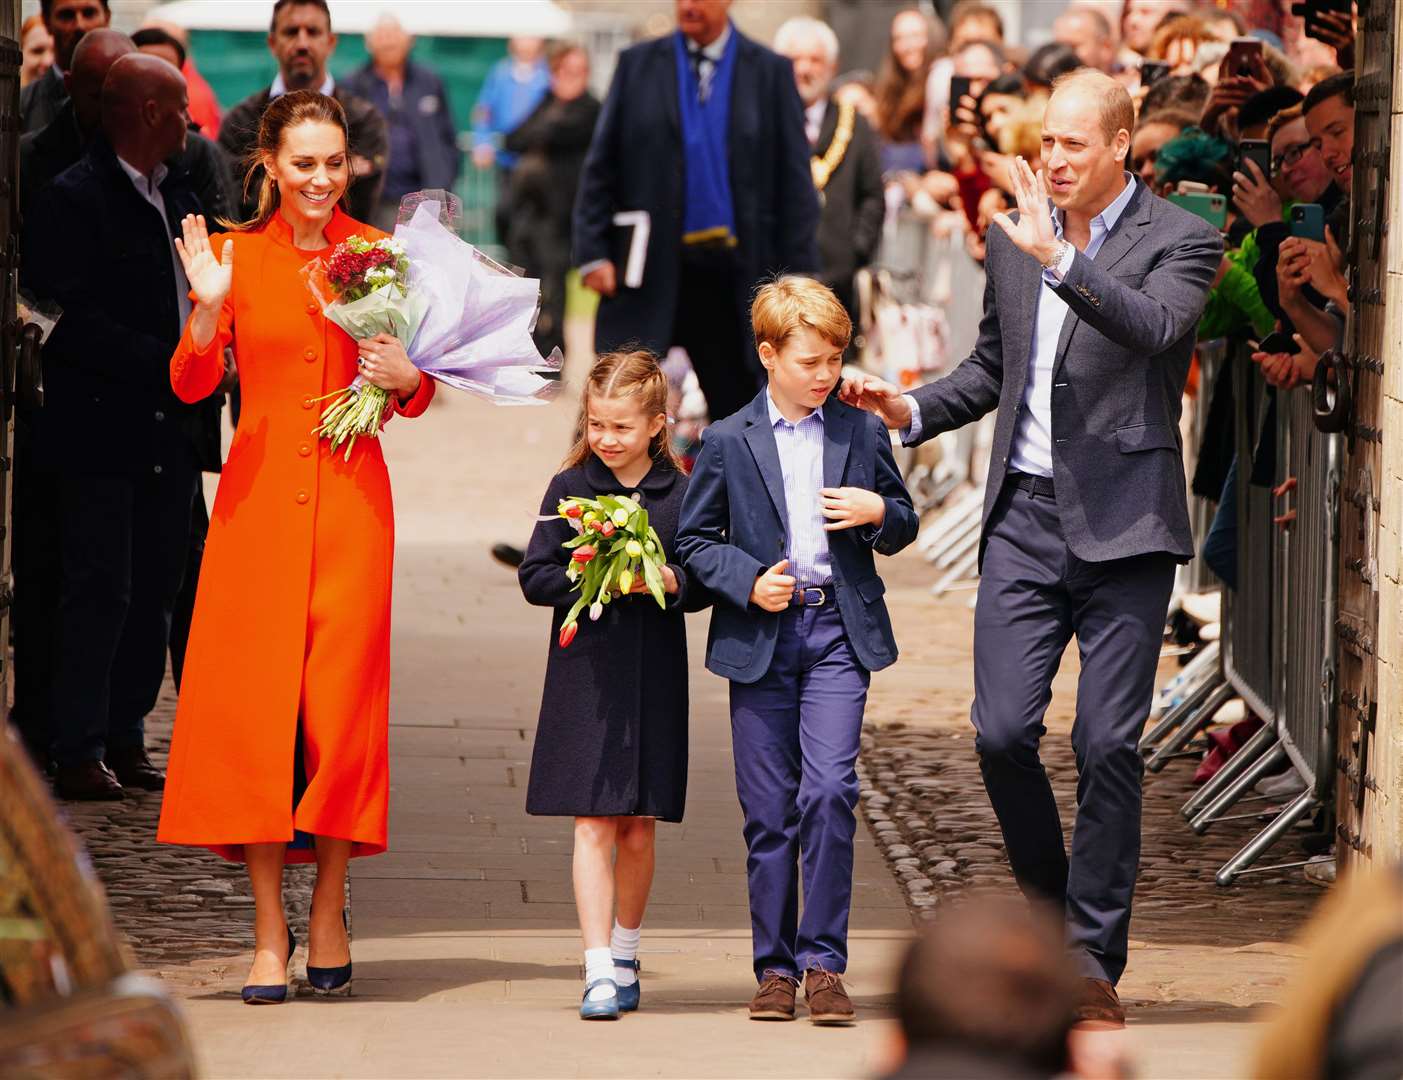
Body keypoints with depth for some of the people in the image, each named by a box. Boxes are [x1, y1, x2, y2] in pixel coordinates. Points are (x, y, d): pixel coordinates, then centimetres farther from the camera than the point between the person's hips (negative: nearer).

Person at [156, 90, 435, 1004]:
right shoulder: (237, 255, 4)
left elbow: (418, 400, 10)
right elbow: (191, 386, -1)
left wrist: (406, 377, -12)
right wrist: (208, 309, -18)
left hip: (350, 495, 0)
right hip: (259, 492, 0)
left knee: (341, 700, -3)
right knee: (254, 701, -3)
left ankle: (328, 916, 10)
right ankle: (269, 931, 2)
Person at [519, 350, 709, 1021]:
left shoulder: (681, 493, 3)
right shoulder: (569, 488, 2)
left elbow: (705, 582, 5)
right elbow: (535, 577, 1)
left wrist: (671, 582, -16)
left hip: (654, 677, 1)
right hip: (586, 671, -1)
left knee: (638, 829, 9)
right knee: (593, 825, -7)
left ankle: (625, 956, 27)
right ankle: (599, 972, -8)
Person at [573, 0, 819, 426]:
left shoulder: (770, 72, 4)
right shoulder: (637, 66, 6)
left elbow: (795, 183, 3)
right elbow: (600, 169, 6)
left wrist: (796, 278, -3)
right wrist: (593, 252, -5)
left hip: (732, 274, 0)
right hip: (650, 271, 0)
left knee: (738, 411, 7)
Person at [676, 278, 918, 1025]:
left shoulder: (862, 432, 8)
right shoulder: (729, 443, 3)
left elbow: (903, 526, 17)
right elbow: (695, 542, 6)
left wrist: (879, 513, -6)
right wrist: (749, 582, -11)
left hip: (839, 631, 0)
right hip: (761, 638, 0)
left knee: (829, 789, -14)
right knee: (768, 810, 3)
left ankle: (823, 961, -6)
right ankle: (775, 967, 12)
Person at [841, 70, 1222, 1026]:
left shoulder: (1180, 240, -3)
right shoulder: (1012, 238, 13)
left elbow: (1154, 330, -24)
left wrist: (1061, 258, -28)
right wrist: (911, 409, 9)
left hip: (1123, 522, -4)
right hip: (1025, 516, 4)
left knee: (1108, 742, -4)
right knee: (1001, 731, -4)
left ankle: (1095, 957, 5)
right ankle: (1051, 906, 19)